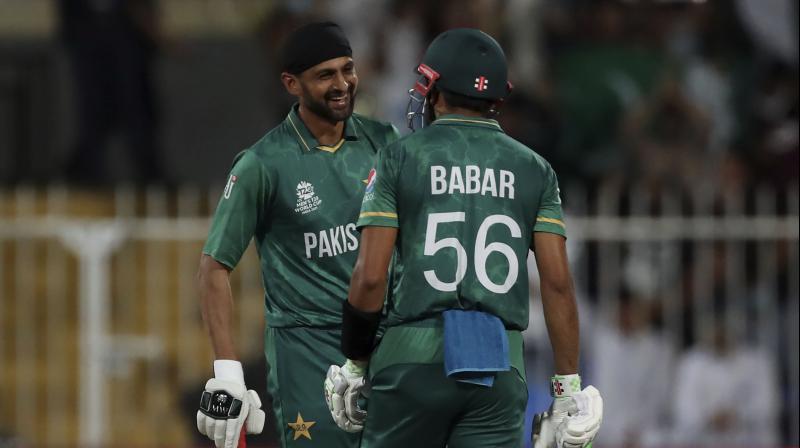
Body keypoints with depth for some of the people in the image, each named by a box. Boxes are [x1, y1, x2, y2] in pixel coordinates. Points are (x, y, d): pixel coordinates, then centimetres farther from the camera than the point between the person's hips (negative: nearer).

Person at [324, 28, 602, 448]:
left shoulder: (400, 158, 2)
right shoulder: (533, 170, 9)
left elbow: (370, 276, -3)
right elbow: (557, 282, 2)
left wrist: (355, 365, 9)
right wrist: (568, 389, 5)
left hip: (413, 357, -2)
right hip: (500, 366, 2)